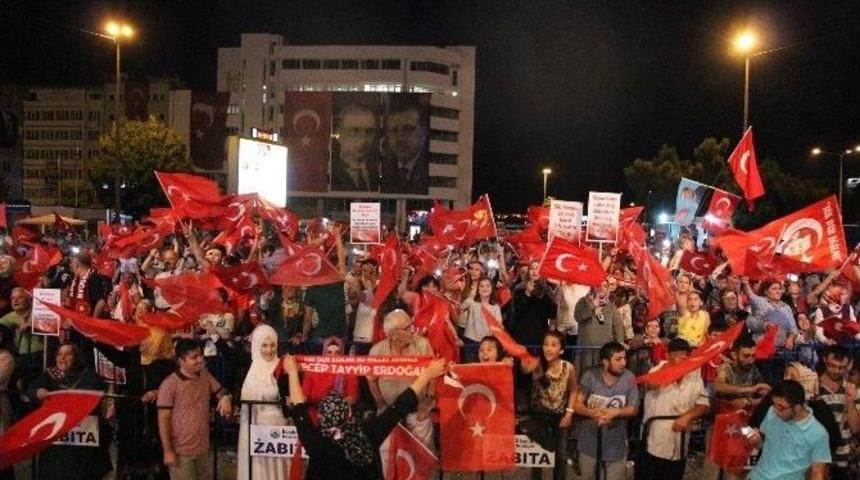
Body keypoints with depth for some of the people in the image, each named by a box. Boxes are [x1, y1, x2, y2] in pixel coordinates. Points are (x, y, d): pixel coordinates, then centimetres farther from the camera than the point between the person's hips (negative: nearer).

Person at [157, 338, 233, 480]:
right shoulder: (169, 385, -16)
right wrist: (167, 451, -15)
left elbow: (220, 392, 15)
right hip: (181, 451, -6)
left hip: (202, 447, 6)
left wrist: (225, 398, -10)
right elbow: (163, 420, -14)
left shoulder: (205, 376, 1)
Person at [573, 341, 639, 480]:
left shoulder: (629, 378, -11)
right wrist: (593, 412, -28)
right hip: (590, 442, 0)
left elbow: (634, 409, -6)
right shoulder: (590, 376, -12)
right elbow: (577, 405, -9)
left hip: (616, 445, 0)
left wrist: (616, 412, -24)